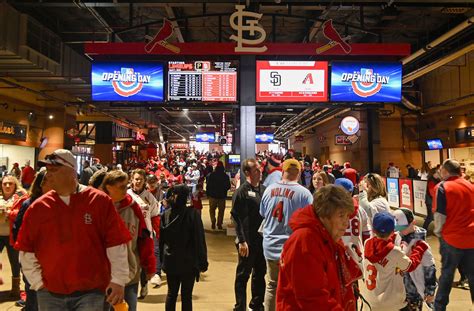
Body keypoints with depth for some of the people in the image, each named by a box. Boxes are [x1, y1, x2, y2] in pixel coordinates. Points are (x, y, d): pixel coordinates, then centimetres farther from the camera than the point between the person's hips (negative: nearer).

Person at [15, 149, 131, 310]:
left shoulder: (99, 201, -8)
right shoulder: (38, 207, 1)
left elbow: (115, 244, -7)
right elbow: (26, 250, 8)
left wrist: (118, 280, -9)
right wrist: (38, 282, 4)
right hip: (49, 293, 3)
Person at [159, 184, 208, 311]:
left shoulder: (165, 214, -2)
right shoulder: (192, 214, -17)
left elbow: (161, 239, 5)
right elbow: (199, 239, -14)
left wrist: (162, 258, 15)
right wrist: (202, 261, -6)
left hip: (170, 261, 4)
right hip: (188, 262, -4)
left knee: (171, 293, 18)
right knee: (186, 295, 7)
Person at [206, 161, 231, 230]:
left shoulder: (212, 175, -7)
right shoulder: (226, 176, -4)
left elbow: (208, 185, -7)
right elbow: (228, 186, 2)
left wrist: (207, 193, 3)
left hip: (213, 195, -1)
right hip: (222, 196, 1)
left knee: (212, 209, 13)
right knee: (221, 210, 11)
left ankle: (213, 222, -3)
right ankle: (219, 224, 9)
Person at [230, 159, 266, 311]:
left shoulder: (264, 189, 8)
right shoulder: (242, 191, -11)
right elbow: (236, 217, -15)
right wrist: (242, 241, -18)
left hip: (263, 239, 6)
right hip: (248, 241, -6)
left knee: (260, 274, 17)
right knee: (243, 275, 6)